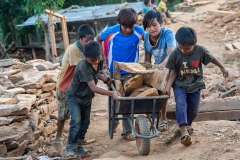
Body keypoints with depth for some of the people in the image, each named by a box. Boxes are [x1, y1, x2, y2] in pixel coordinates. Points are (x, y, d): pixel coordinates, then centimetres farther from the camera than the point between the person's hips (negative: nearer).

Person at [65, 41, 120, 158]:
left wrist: (107, 80, -1)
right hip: (74, 96, -7)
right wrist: (111, 93, -41)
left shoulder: (99, 62, -11)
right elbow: (93, 88, -37)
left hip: (87, 97, 7)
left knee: (85, 122, 11)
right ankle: (71, 148, -7)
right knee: (76, 121, -18)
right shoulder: (83, 67, -35)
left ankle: (79, 145, 25)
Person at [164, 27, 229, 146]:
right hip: (180, 85, -2)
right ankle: (184, 131, -33)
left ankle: (187, 124, 39)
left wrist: (222, 67, 16)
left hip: (196, 85, 2)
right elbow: (174, 72, -7)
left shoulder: (200, 51, -15)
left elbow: (211, 58, 4)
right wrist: (168, 86, -16)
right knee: (181, 104, -25)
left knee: (193, 110, 7)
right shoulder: (175, 54, -17)